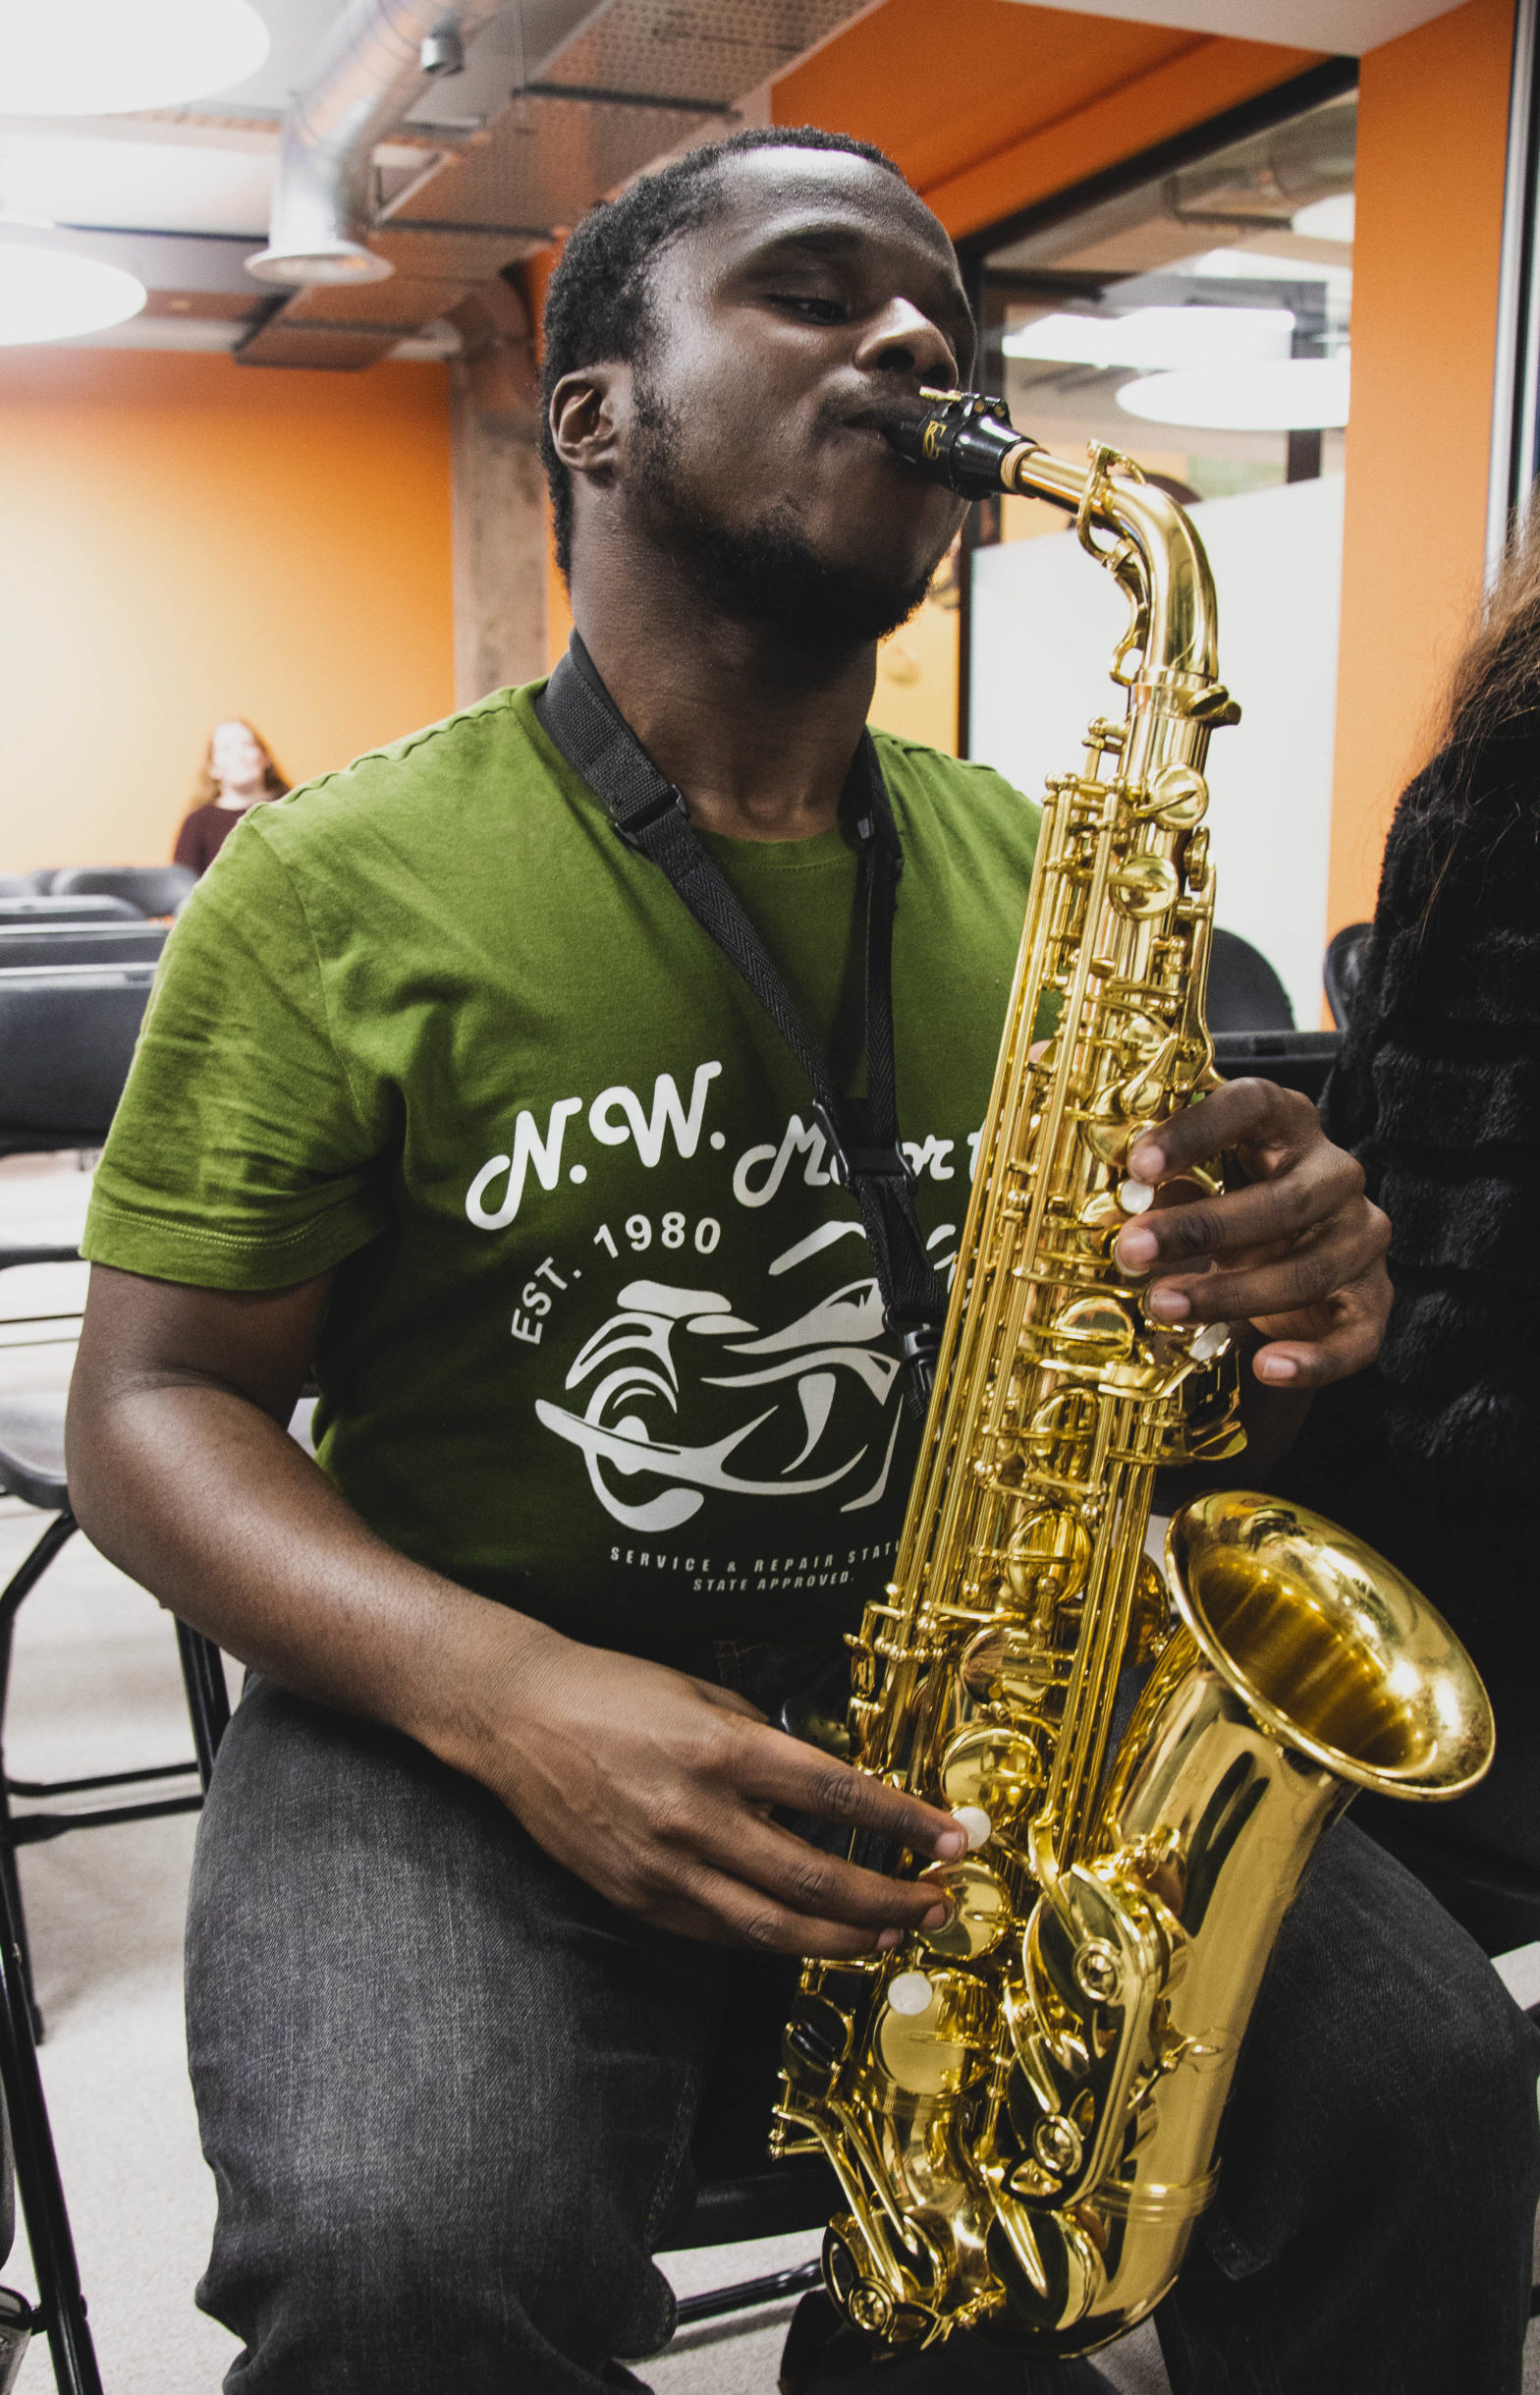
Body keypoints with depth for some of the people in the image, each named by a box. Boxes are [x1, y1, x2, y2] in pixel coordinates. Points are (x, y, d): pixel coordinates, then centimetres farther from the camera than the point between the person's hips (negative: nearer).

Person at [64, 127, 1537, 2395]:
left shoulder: (1021, 866, 8)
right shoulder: (347, 880, -5)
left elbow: (1112, 1318, 14)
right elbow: (154, 1406, -5)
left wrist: (1279, 1279, -11)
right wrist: (502, 1693, -22)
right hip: (460, 1703, -2)